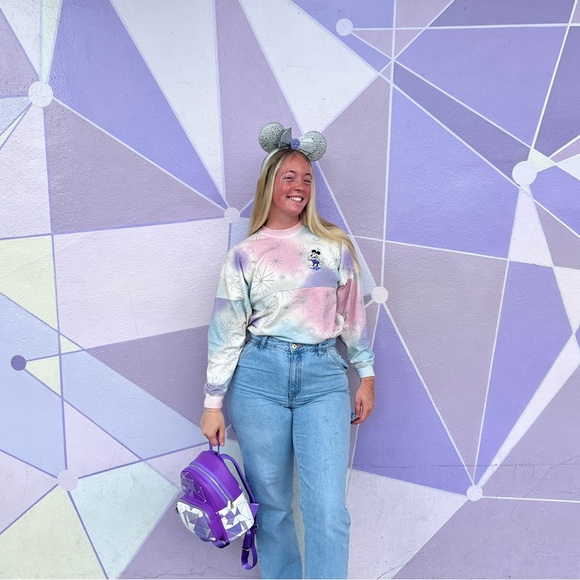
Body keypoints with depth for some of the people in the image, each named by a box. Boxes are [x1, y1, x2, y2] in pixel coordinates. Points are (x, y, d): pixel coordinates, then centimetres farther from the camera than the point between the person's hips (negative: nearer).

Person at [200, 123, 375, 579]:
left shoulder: (335, 245, 8)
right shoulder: (245, 254, 4)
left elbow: (353, 314, 12)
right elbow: (226, 331, 3)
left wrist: (366, 376, 10)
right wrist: (213, 402, 2)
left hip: (323, 375, 0)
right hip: (260, 375, 0)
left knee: (328, 507, -5)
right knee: (271, 502, 11)